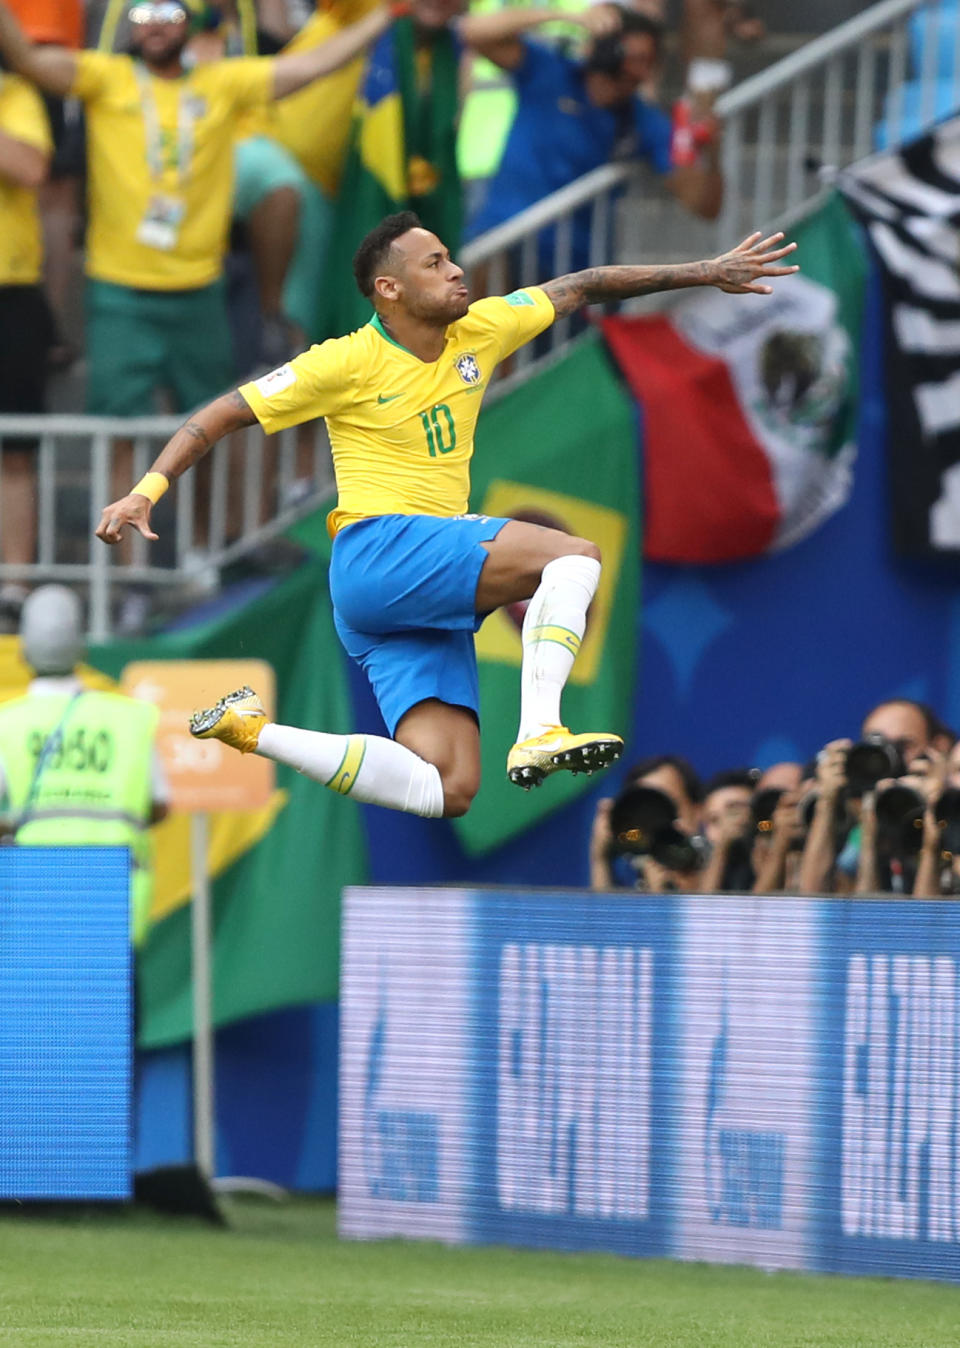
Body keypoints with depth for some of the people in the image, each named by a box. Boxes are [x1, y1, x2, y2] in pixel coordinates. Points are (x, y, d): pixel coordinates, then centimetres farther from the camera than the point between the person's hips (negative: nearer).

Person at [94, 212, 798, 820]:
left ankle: (253, 731, -1)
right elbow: (224, 414, -2)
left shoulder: (477, 332, 11)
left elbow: (580, 288, 19)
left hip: (431, 599, 7)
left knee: (446, 793, -8)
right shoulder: (349, 363, -5)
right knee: (575, 556, -22)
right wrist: (147, 490, -13)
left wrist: (707, 272, 19)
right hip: (377, 553, -7)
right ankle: (540, 731, -33)